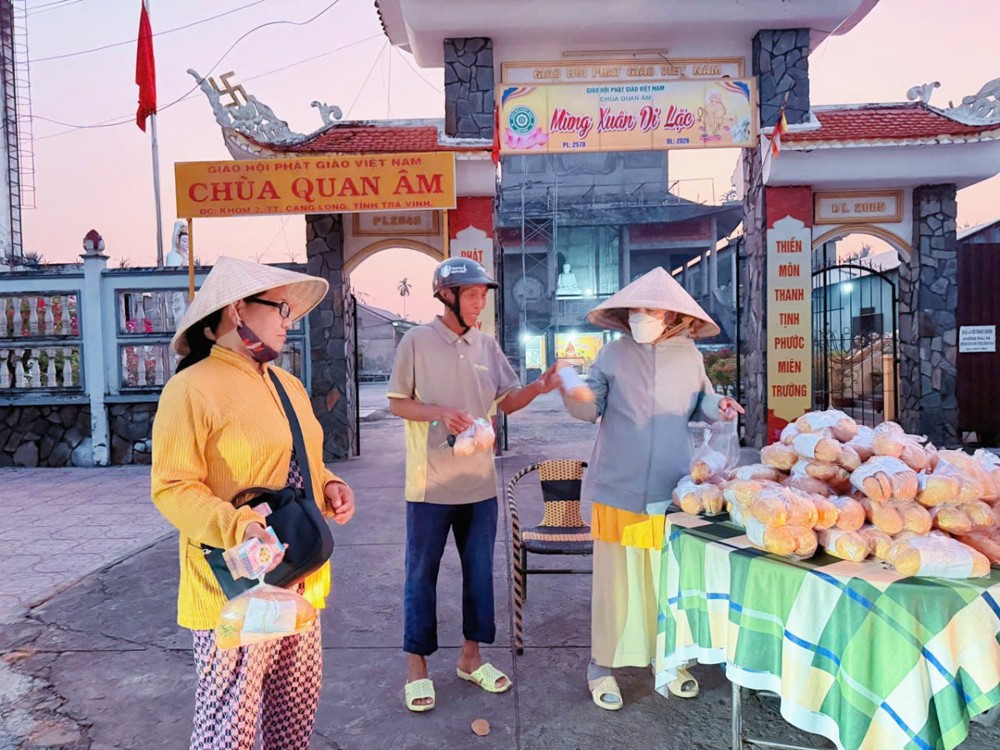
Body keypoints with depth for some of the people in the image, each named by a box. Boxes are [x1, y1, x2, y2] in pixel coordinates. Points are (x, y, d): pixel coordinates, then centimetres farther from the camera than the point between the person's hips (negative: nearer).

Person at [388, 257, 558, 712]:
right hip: (431, 483, -4)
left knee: (479, 570, 14)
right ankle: (417, 666, 23)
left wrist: (539, 387, -11)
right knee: (422, 573, 7)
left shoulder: (487, 345, 6)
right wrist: (439, 412, -20)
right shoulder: (417, 341, -7)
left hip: (480, 482, 5)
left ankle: (471, 657, 31)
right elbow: (396, 403, -4)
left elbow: (507, 402, 7)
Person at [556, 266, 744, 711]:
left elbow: (699, 402, 16)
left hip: (671, 487, 3)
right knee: (615, 577, 5)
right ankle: (603, 666, 21)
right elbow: (590, 410, -4)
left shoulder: (688, 354, 2)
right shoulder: (613, 354, -4)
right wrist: (571, 391, -23)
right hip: (618, 487, -2)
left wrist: (718, 407, -5)